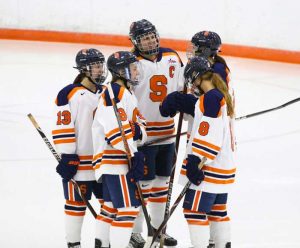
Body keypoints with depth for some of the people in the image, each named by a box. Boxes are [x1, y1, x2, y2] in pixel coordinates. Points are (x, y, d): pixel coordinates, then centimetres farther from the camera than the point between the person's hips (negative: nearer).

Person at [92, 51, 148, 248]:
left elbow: (139, 124, 14)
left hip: (122, 161, 11)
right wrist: (134, 154, -22)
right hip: (115, 162, -11)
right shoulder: (115, 92, -14)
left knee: (112, 207, 16)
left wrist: (138, 130, -10)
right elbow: (116, 128, -22)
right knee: (128, 209, -12)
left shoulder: (128, 94, 20)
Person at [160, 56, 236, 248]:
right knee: (217, 209, 19)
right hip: (224, 165, 10)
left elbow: (209, 133, -23)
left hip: (210, 167, -10)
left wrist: (196, 161, -23)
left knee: (194, 209, -6)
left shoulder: (211, 97, -18)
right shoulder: (222, 95, 12)